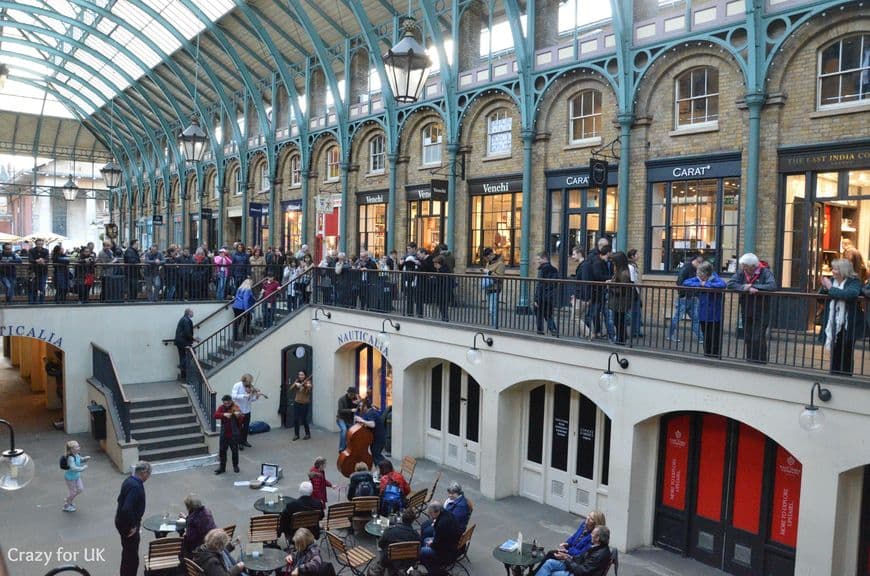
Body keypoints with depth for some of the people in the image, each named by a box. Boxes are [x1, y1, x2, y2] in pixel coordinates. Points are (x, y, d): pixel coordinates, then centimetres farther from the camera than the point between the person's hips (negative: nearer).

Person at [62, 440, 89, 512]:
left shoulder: (77, 455, -5)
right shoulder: (71, 458, -32)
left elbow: (80, 459, 15)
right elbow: (73, 468, -41)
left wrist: (85, 458, -5)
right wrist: (82, 468, -37)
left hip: (77, 476, 8)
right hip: (70, 477, -8)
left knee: (80, 489, 15)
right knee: (73, 492, 6)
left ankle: (69, 500, 37)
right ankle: (66, 506, 30)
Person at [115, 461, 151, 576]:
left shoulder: (130, 481, 3)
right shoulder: (135, 486, -28)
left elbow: (121, 499, 15)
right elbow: (127, 509, -35)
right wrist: (132, 525, -21)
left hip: (123, 521, 10)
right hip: (127, 524, -10)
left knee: (128, 552, 24)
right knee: (132, 555, 1)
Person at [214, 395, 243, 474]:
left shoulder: (236, 408, -11)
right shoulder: (221, 407, -1)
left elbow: (241, 420, -17)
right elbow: (215, 415, -17)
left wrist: (239, 416, -39)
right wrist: (224, 414, -32)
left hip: (234, 434, -2)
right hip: (224, 434, 2)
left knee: (235, 451, 10)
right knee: (222, 451, 7)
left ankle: (235, 466, 28)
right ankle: (222, 467, 19)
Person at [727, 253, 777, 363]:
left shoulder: (765, 272, -8)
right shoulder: (741, 273, 3)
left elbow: (772, 286, -23)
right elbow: (729, 284, -9)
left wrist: (752, 286, -19)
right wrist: (745, 288, -23)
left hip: (761, 312, -4)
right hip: (746, 312, 5)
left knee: (758, 339, -9)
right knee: (747, 339, 9)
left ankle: (760, 362, 2)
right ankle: (749, 362, 19)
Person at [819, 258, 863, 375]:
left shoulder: (854, 282, -9)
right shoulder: (832, 281, 6)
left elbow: (849, 294, -32)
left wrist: (831, 288, -23)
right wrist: (824, 288, -8)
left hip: (848, 327, -5)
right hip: (833, 326, 5)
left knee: (846, 356, 5)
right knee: (835, 356, 12)